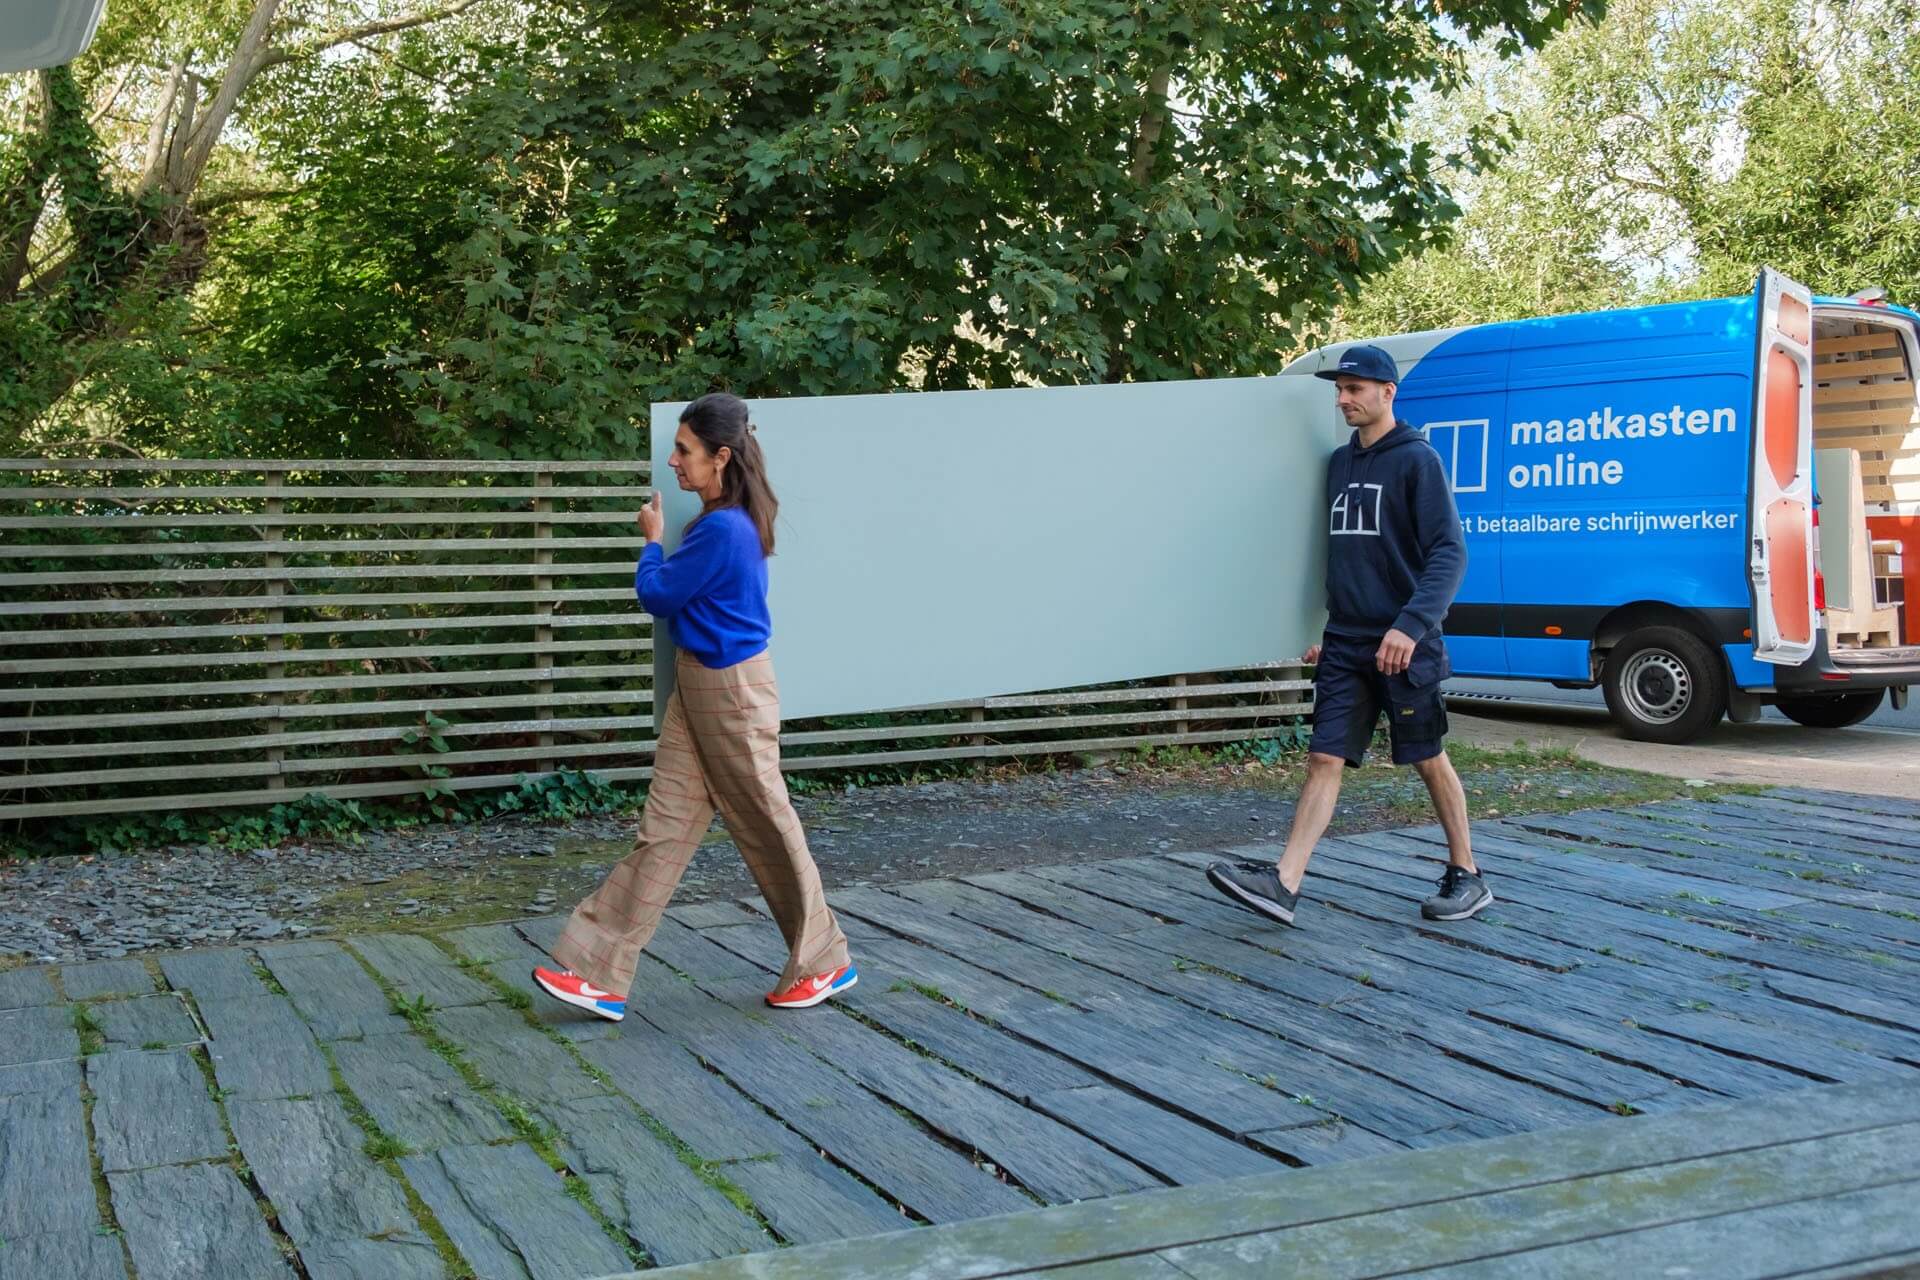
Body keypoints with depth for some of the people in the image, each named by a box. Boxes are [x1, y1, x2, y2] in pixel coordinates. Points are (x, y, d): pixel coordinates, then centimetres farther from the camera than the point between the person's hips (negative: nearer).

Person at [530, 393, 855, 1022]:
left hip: (731, 692, -10)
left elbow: (657, 595, -12)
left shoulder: (723, 530, -23)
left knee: (768, 829, 5)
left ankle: (826, 963, 22)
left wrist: (652, 541, 1)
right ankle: (601, 976, 6)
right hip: (697, 687, 10)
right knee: (663, 830, 6)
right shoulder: (725, 520, 8)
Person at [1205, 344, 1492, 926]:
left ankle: (1466, 876, 21)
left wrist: (1411, 624, -25)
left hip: (1402, 648, -6)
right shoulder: (1339, 462, 14)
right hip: (1344, 645, 6)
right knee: (1324, 759, -2)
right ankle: (1284, 883, -9)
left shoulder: (1416, 460, -7)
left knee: (1429, 760, 5)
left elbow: (1449, 552, -14)